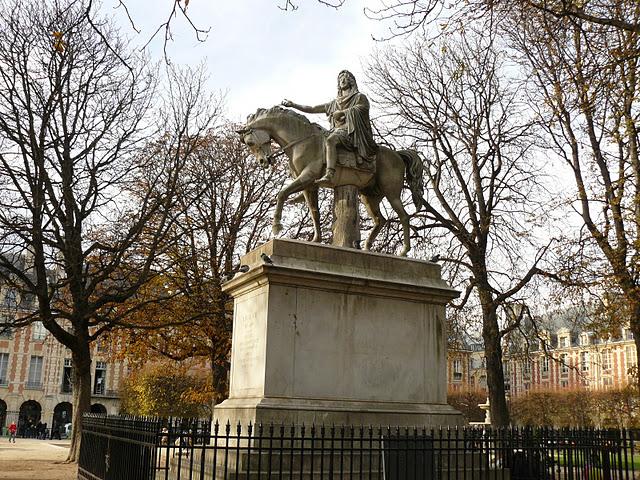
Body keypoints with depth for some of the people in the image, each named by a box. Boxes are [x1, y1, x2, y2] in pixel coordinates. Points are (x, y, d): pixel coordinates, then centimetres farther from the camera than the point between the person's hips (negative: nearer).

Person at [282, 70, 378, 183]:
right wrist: (293, 104, 17)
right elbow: (312, 109, 24)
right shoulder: (334, 103, 27)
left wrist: (341, 113, -1)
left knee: (329, 140, -35)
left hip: (352, 131, -7)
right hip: (337, 131, 7)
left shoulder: (360, 97, 15)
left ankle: (329, 174, -51)